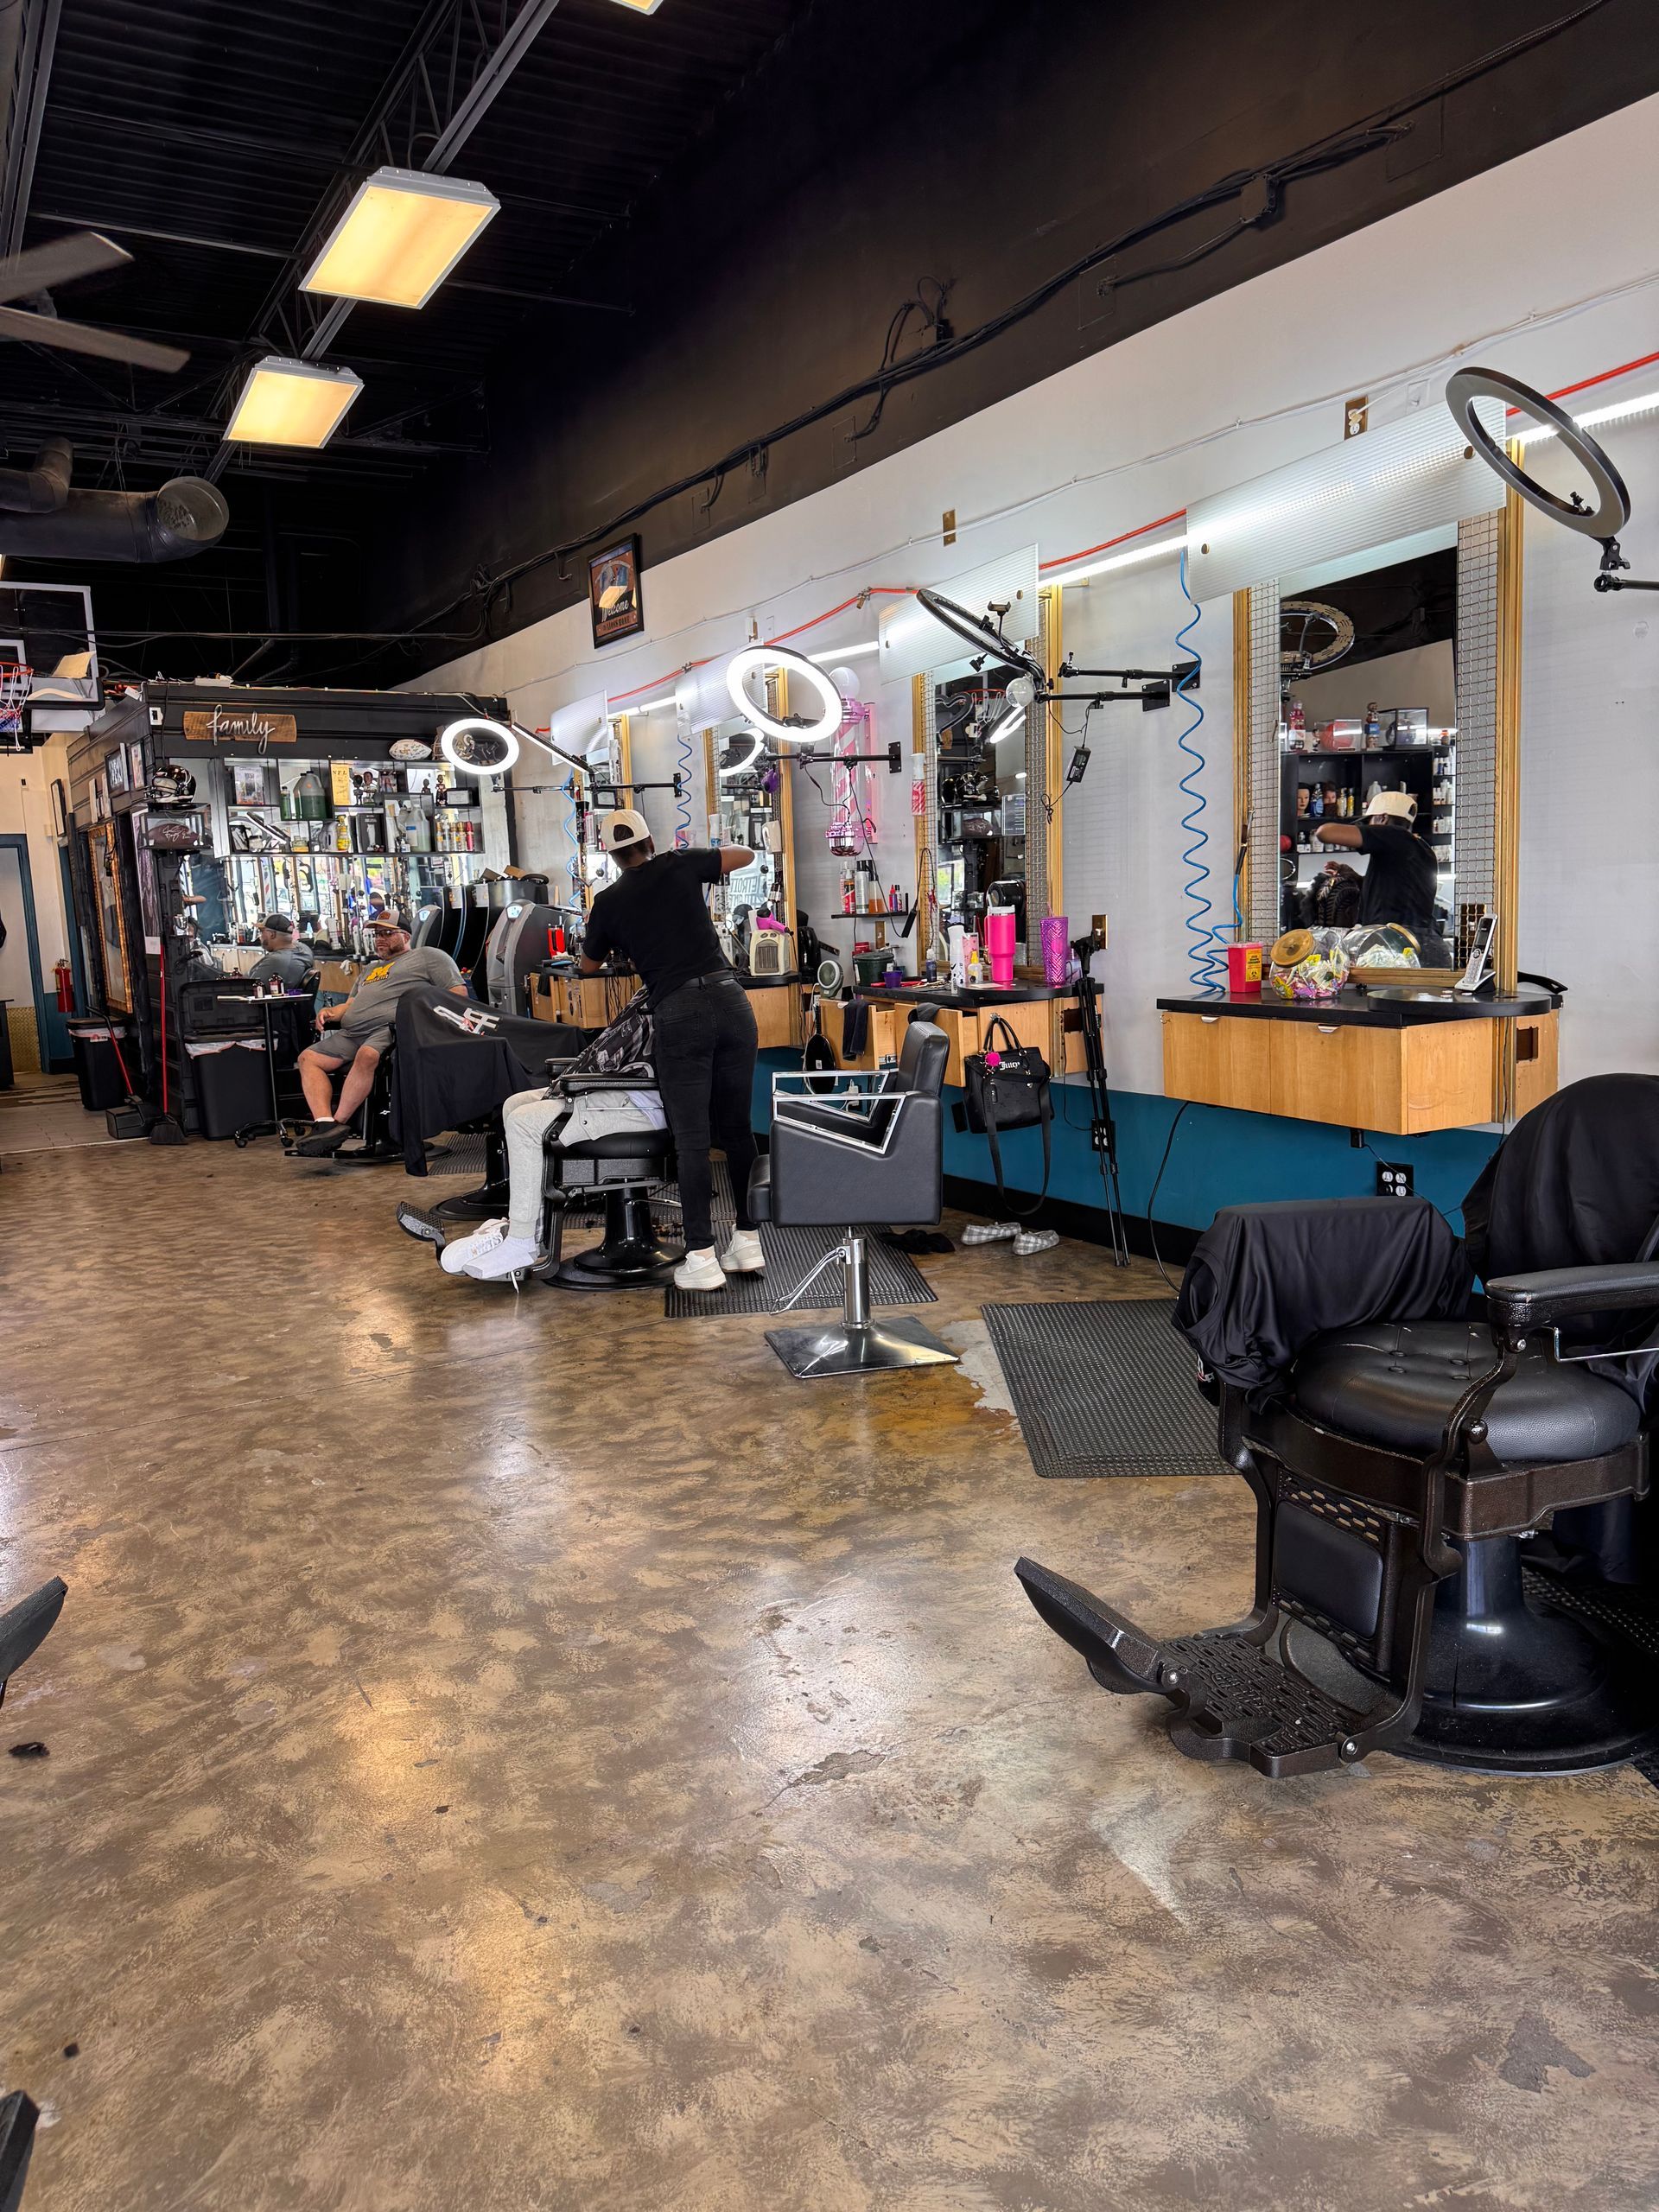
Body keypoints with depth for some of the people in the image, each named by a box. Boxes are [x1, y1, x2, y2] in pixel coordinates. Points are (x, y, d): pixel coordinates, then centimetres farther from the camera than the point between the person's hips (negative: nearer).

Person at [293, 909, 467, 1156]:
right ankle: (324, 1123, -26)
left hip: (391, 1029, -8)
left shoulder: (427, 957, 15)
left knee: (366, 1056, -38)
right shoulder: (370, 970, 38)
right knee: (308, 1058, -10)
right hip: (351, 1034, 8)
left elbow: (458, 992, 3)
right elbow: (351, 1004, 35)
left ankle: (338, 1123, -32)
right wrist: (330, 1013, 12)